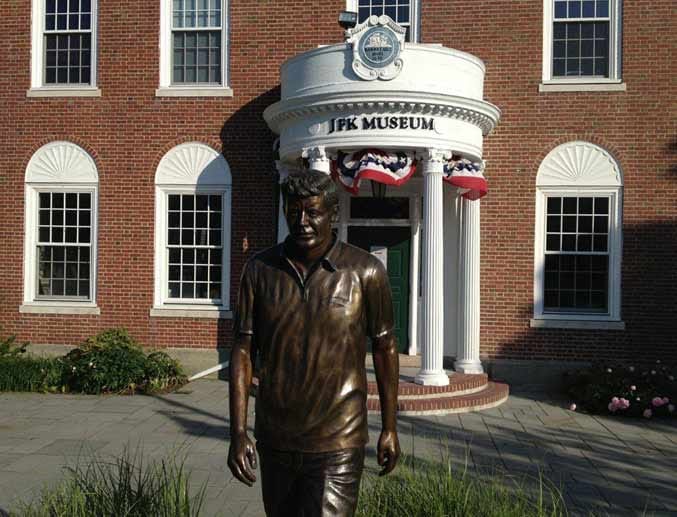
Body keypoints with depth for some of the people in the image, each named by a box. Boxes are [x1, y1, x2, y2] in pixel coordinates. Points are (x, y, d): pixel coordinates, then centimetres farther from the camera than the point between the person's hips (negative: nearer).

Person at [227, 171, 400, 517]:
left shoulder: (365, 271, -8)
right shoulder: (259, 270, -3)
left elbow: (384, 347, 1)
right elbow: (243, 350, -1)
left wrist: (390, 427, 5)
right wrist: (237, 432, -6)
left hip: (337, 445, -3)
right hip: (274, 440, 3)